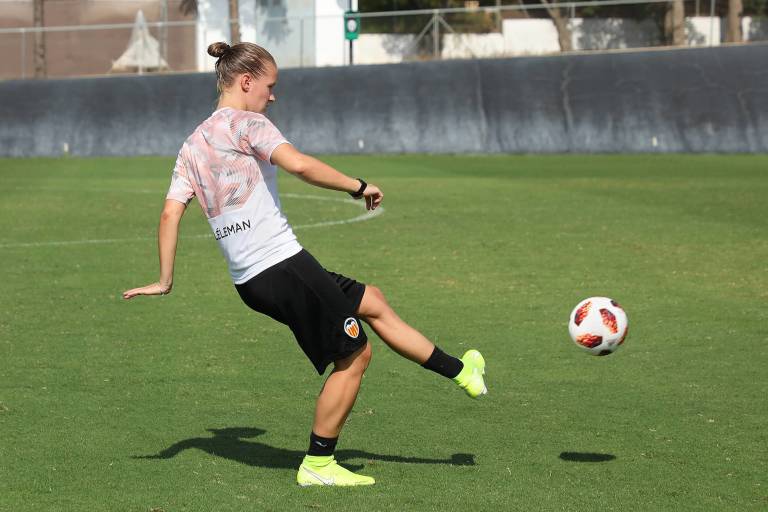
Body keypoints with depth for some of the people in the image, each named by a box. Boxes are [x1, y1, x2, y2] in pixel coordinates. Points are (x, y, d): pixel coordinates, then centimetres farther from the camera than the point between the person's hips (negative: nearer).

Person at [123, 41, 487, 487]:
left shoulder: (192, 146, 15)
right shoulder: (247, 123, -6)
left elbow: (171, 212, 8)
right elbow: (298, 164, -23)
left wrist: (165, 280, 11)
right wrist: (358, 186, -13)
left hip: (248, 280, 9)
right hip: (284, 265, -9)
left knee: (372, 301, 22)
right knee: (354, 354, 3)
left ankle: (460, 371, 27)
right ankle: (318, 464, 9)